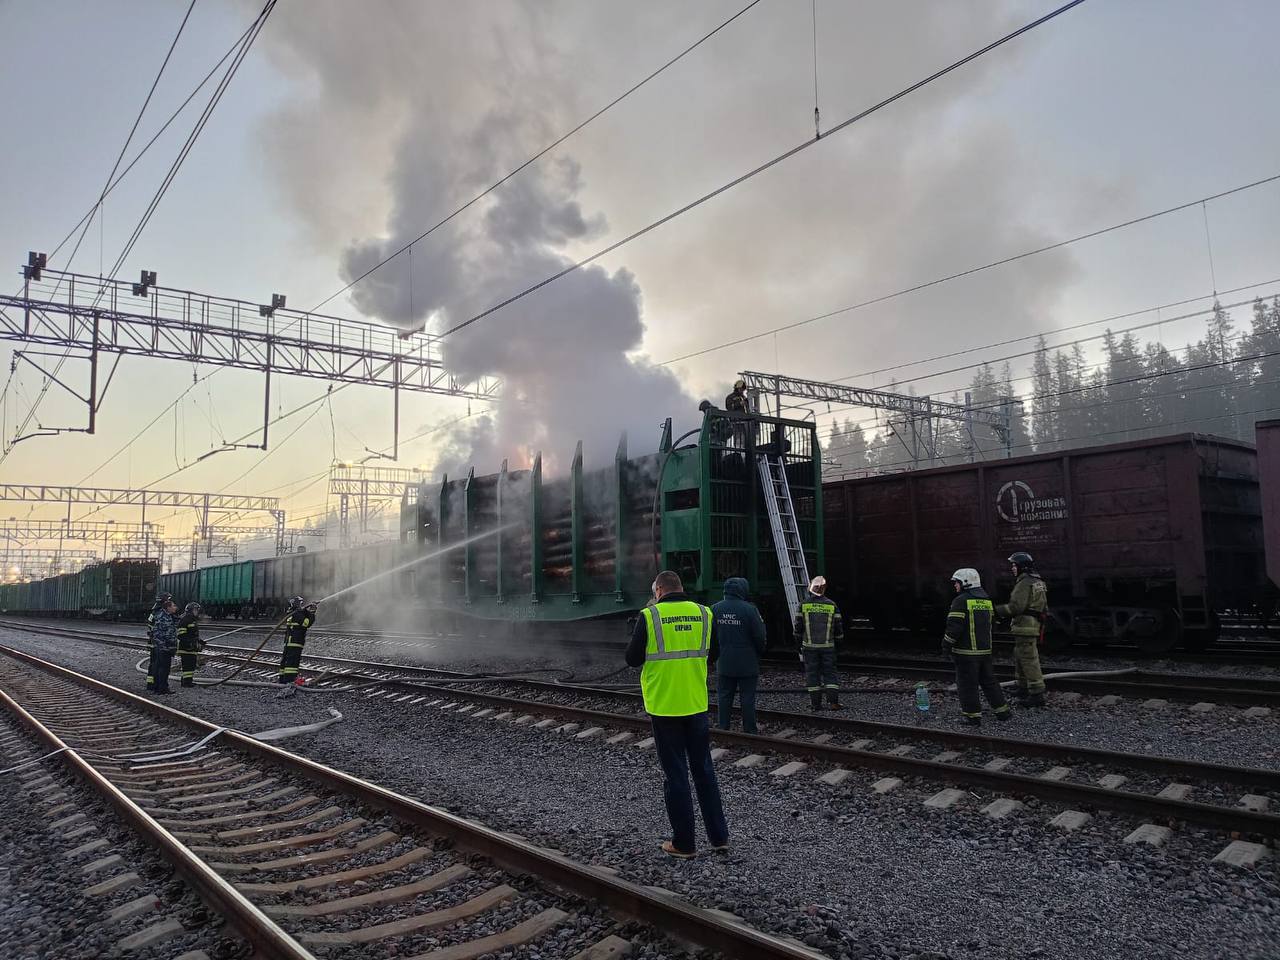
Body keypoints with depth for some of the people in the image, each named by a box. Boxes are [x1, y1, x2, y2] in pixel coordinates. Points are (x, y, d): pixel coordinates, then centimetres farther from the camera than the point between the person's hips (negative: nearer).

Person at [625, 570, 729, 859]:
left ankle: (684, 843, 14)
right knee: (704, 770, 16)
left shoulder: (649, 617, -12)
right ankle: (719, 836, 22)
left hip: (664, 707, -3)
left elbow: (632, 659, -5)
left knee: (675, 775, 6)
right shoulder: (704, 614, 0)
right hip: (697, 705, 4)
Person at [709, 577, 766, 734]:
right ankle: (749, 730, 9)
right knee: (748, 697, 4)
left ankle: (723, 729, 14)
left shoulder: (715, 609, 1)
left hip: (724, 664, 4)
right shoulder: (749, 609, -13)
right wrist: (760, 653, 10)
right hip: (747, 664, -3)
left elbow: (711, 637, 7)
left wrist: (713, 658, 17)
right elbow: (759, 636, -9)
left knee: (724, 696, 11)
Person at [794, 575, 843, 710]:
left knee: (812, 674, 6)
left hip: (809, 647, 0)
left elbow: (798, 627, 2)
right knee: (830, 673, 6)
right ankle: (833, 702, -1)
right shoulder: (832, 606, 0)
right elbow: (839, 627, 5)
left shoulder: (804, 605, -2)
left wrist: (799, 644, 13)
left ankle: (815, 703, 6)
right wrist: (838, 641, 19)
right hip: (828, 646, 1)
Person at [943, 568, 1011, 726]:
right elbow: (989, 624, 19)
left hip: (966, 651, -8)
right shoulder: (986, 600, 11)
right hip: (985, 649, 8)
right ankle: (1002, 711, 23)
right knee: (989, 681, 18)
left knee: (967, 685, 1)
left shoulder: (961, 601, -14)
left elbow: (954, 627, -19)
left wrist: (946, 644, -7)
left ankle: (973, 716, 5)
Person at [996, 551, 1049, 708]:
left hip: (1025, 628, -10)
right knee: (1019, 658, 20)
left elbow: (1016, 606, -23)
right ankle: (1023, 689, 28)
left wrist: (996, 610, -16)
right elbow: (1043, 607, 21)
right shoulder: (1038, 582, 16)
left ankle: (1037, 695, -6)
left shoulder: (1024, 583, -16)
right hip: (1036, 625, 10)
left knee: (1029, 661, -7)